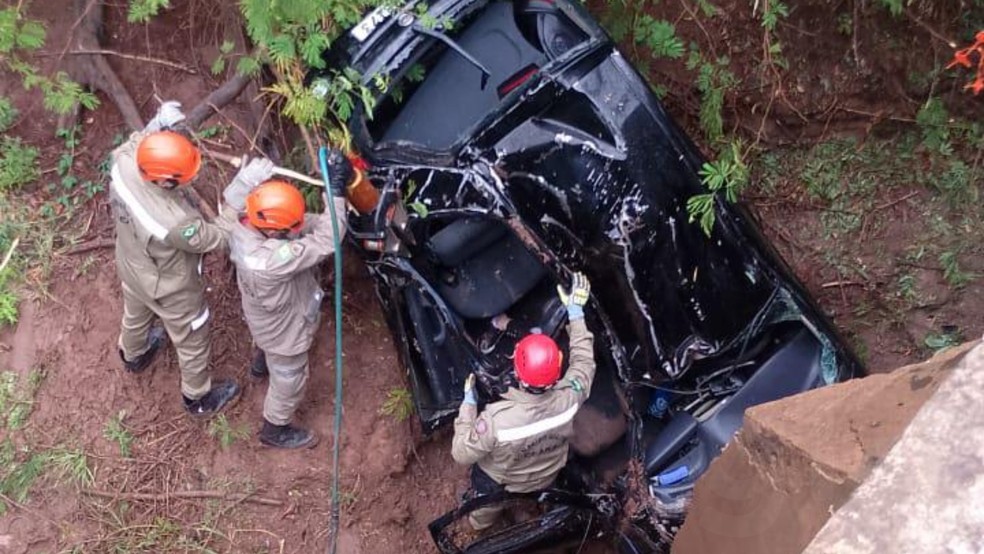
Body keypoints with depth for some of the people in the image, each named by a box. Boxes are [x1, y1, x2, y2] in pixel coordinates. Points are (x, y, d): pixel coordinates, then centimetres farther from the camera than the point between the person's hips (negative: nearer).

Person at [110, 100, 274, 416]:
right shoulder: (174, 222, -48)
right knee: (192, 343, 24)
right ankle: (198, 398, 52)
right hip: (170, 289, -6)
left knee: (135, 315, 39)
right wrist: (243, 188, -36)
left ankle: (133, 356, 72)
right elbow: (219, 236, -29)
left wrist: (157, 123, -21)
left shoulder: (123, 164, -31)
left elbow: (133, 144, -4)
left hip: (131, 267, 7)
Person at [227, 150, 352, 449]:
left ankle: (261, 363, 76)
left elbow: (305, 224, -14)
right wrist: (336, 189, -48)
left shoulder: (244, 225, -26)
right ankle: (275, 430, 51)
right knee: (288, 382, 24)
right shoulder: (270, 260, -50)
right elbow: (325, 243, -48)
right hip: (283, 329, -7)